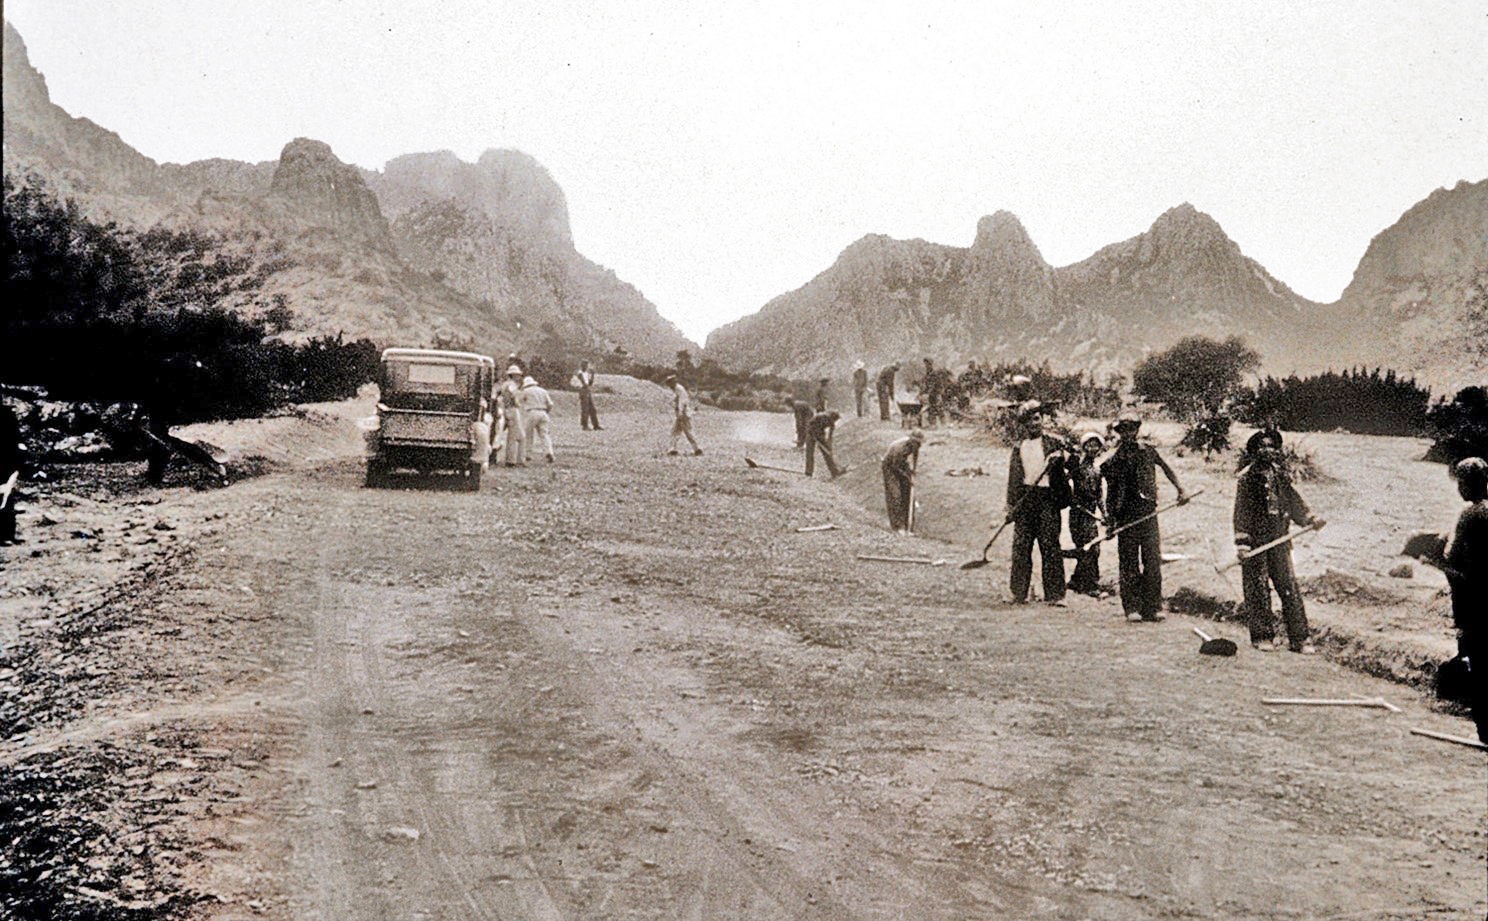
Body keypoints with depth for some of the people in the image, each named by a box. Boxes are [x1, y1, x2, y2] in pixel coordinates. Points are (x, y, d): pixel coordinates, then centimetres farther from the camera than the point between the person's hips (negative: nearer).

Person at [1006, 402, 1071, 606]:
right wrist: (1011, 506, 7)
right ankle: (1019, 593, 9)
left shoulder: (1054, 443, 6)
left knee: (1051, 547, -6)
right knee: (1021, 547, 2)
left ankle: (1055, 594, -2)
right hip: (1024, 499, 3)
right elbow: (1013, 478, 14)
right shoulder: (1018, 448, 15)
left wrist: (1058, 459, -20)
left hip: (1048, 498, -3)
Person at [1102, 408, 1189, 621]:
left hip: (1148, 514, 1)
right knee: (1129, 563, -1)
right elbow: (1110, 493, 8)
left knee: (1153, 560, -4)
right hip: (1126, 515, -1)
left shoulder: (1148, 451, 8)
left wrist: (1180, 490, 8)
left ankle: (1152, 607, 0)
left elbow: (1167, 469, 20)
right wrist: (1110, 520, 5)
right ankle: (1132, 608, 5)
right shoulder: (1113, 460, 5)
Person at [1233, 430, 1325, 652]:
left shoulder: (1280, 474, 9)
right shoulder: (1246, 478, -6)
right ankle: (1263, 636, 14)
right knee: (1258, 590, 2)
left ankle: (1299, 638, 7)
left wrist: (1309, 519, 3)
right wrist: (1241, 543, -14)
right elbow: (1241, 513, -8)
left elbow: (1293, 500, 18)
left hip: (1279, 540, 4)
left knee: (1289, 587, 3)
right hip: (1256, 540, -4)